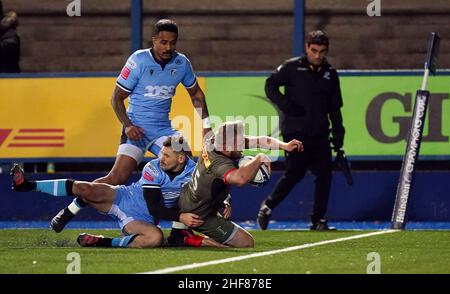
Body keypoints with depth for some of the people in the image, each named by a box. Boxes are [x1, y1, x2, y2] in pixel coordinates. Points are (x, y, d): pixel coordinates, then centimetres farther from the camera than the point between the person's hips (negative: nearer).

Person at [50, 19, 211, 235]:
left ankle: (180, 227, -11)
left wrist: (206, 122, 8)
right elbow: (117, 97, -6)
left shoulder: (182, 63, 1)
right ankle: (71, 210, -5)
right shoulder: (138, 61, -12)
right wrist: (127, 125, -19)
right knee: (117, 177, -17)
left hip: (163, 128, 4)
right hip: (137, 128, -4)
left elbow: (195, 93, 19)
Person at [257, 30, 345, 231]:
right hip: (295, 131, -5)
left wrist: (338, 134, 12)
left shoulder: (330, 74, 15)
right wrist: (285, 104, -19)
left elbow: (335, 108, 20)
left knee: (324, 174, -2)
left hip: (320, 134, 5)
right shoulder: (292, 67, 1)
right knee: (295, 173, -11)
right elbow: (270, 85, -3)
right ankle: (268, 206, 7)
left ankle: (318, 220, 6)